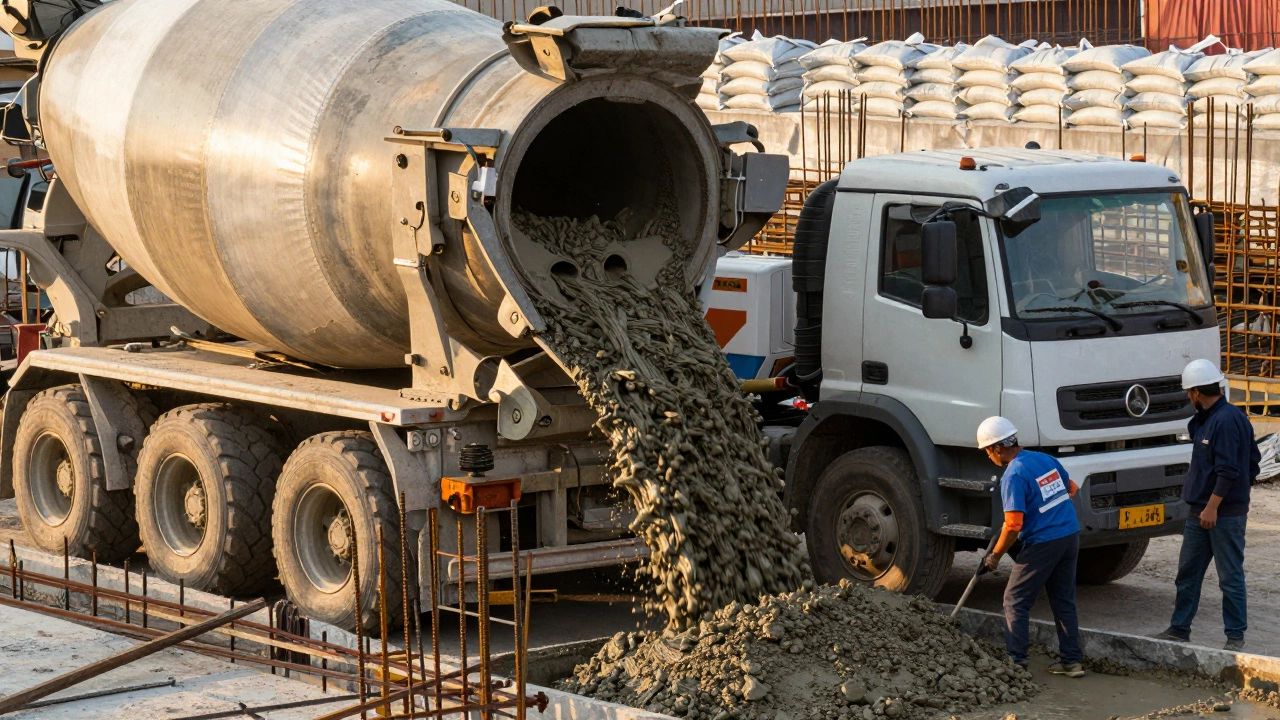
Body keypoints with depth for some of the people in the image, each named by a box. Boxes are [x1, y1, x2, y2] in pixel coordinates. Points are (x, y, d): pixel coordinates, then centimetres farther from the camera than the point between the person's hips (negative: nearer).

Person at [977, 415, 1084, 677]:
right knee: (1064, 601, 16)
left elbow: (1013, 524, -19)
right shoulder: (1046, 459, 9)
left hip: (1043, 543, -8)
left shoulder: (1013, 475, -15)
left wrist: (995, 555, -7)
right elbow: (1072, 488, 24)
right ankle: (1072, 661, 17)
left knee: (1016, 601, 2)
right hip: (1071, 536, 8)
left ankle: (1016, 662, -1)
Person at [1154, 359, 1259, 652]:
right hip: (1200, 511, 10)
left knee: (1230, 576, -2)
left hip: (1226, 513, -10)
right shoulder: (1206, 420, 14)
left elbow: (1228, 470, -22)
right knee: (1187, 572, 13)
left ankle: (1235, 635, 5)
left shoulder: (1228, 420, -17)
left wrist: (1212, 506, -22)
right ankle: (1179, 629, 21)